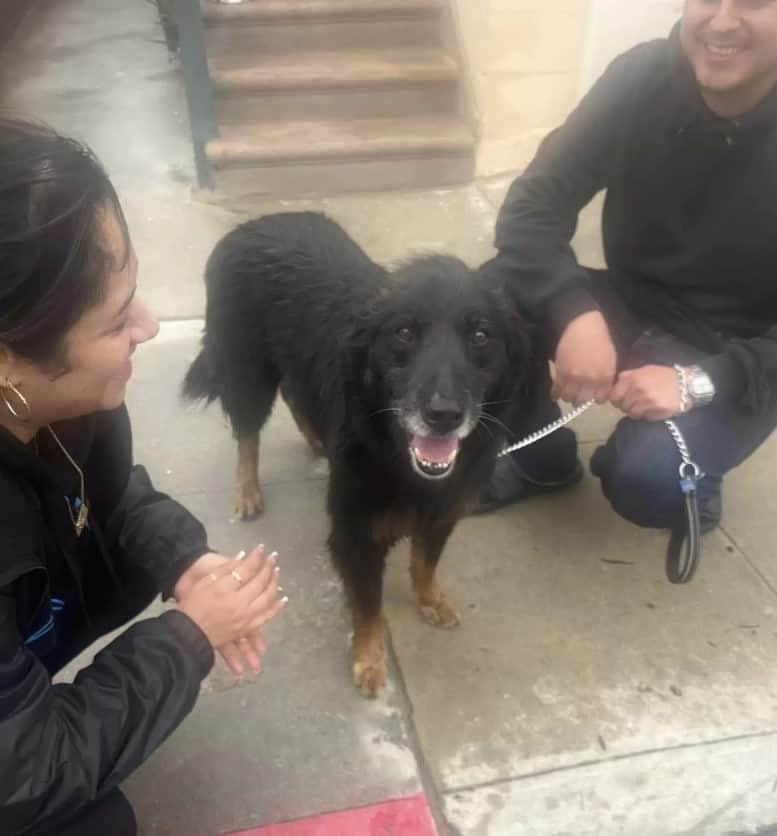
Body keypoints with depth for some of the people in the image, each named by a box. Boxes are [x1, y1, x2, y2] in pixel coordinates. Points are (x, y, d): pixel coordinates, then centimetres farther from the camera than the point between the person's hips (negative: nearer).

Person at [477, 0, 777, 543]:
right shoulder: (643, 78, -13)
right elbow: (533, 205, -16)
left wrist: (698, 381, -33)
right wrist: (574, 312, -33)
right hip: (635, 303, 4)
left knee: (647, 479, -31)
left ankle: (691, 482, 9)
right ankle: (544, 460, 7)